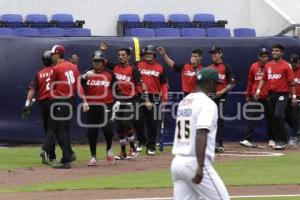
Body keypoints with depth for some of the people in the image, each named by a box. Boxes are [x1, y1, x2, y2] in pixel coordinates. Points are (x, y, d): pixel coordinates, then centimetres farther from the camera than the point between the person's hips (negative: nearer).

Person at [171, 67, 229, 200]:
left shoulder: (183, 102, 16)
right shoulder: (207, 103, -9)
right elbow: (201, 134, -21)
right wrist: (200, 166, -27)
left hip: (177, 162, 8)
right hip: (194, 163, -8)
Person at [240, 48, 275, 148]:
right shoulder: (253, 67, 5)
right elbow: (250, 82, 13)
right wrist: (248, 95, 14)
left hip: (268, 97, -1)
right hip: (255, 97, 1)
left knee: (269, 119, 8)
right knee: (252, 118, -5)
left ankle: (271, 140, 19)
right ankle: (248, 140, -8)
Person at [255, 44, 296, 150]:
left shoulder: (286, 65, -4)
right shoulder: (268, 65, 12)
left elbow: (291, 82, -4)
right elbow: (263, 79, 16)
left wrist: (294, 96, -8)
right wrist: (258, 90, 1)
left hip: (282, 94, -6)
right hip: (271, 94, 6)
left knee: (278, 115, -19)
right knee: (273, 117, 7)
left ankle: (282, 141, -12)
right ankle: (277, 141, 16)